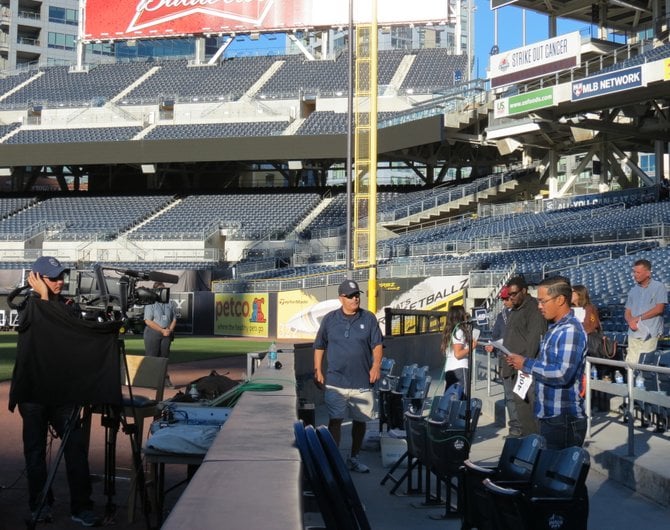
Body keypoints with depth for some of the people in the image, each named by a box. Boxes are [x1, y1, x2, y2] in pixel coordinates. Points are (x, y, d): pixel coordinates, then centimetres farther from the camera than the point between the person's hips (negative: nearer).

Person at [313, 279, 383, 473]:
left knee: (360, 421, 11)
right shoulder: (330, 319, 4)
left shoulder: (369, 318, 5)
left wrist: (376, 365, -10)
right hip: (336, 382, -1)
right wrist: (318, 370, 4)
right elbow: (319, 346, 10)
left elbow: (377, 344, 4)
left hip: (362, 382, 2)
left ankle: (354, 458, 27)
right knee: (335, 421, -6)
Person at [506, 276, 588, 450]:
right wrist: (524, 363, 5)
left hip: (564, 420, -10)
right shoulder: (555, 327, 15)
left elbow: (562, 373, -27)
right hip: (549, 416, 10)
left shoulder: (570, 330, -17)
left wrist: (527, 364, -17)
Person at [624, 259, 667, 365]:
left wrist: (638, 318, -8)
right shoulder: (633, 290, 19)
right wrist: (630, 321, -7)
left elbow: (659, 309, -9)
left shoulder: (658, 287, 1)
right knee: (631, 363, -2)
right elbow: (627, 312, 17)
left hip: (650, 333, -5)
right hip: (634, 333, 5)